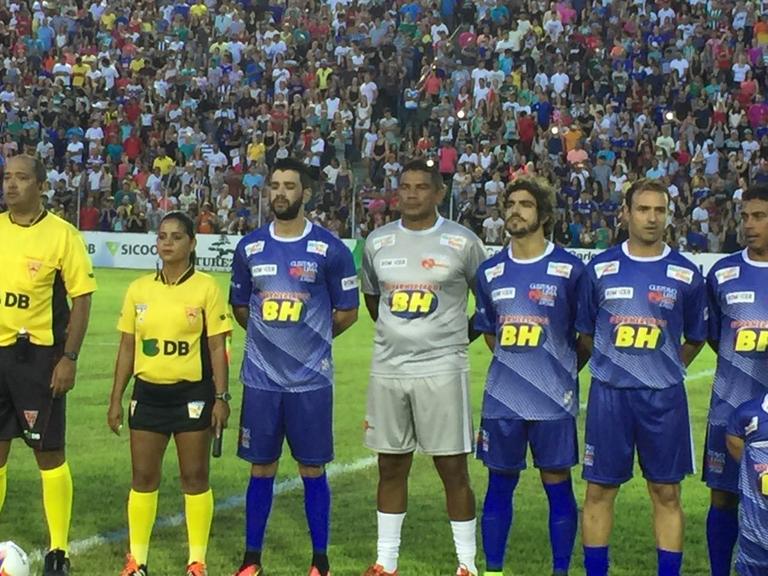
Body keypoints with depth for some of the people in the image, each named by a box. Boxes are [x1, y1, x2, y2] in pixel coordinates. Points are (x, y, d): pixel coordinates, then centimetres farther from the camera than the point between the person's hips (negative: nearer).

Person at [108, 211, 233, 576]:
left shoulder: (206, 288, -5)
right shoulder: (139, 289, 6)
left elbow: (217, 348, -4)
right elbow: (127, 347, 10)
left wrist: (221, 398, -10)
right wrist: (116, 399, 7)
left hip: (192, 394, -3)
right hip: (148, 393, 3)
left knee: (195, 478, 4)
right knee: (143, 478, 7)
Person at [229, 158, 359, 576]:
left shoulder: (329, 250, -5)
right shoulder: (249, 248, 5)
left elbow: (347, 311, 3)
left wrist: (311, 338, 9)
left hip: (310, 380, -2)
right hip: (261, 379, 3)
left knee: (312, 468, 5)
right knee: (261, 467, 9)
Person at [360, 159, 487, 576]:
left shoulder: (461, 242, -5)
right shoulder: (378, 241, 7)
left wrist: (460, 335, 7)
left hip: (441, 369, -4)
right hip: (387, 369, 4)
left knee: (453, 468, -1)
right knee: (391, 467, 10)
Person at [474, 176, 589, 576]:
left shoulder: (569, 270, -6)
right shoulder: (490, 272, 6)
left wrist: (562, 373, 4)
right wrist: (516, 366, 12)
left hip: (553, 400, -3)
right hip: (502, 398, 3)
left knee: (558, 485, 4)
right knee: (500, 484, 10)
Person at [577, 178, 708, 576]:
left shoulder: (686, 274, 1)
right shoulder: (600, 268, 2)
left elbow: (695, 338, 12)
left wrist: (665, 370, 8)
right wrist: (614, 365, 12)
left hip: (664, 397, 0)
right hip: (609, 394, 0)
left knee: (666, 492, 4)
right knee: (599, 490, 4)